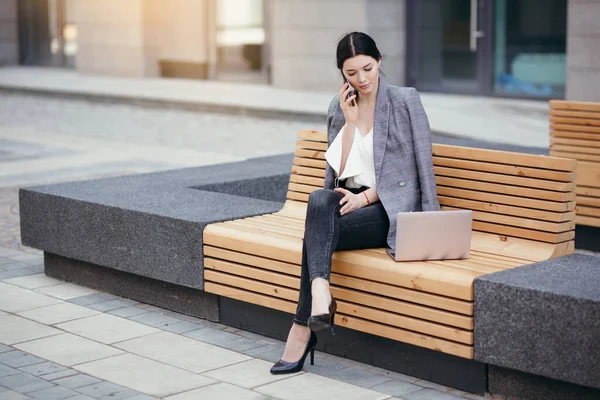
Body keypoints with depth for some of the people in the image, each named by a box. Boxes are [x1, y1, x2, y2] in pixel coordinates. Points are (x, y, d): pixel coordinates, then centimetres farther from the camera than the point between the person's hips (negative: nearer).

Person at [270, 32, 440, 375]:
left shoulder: (406, 100, -1)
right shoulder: (339, 108, 13)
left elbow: (417, 166, -5)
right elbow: (338, 169, 7)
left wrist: (365, 197, -13)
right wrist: (350, 121, -4)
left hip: (392, 207, -4)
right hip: (350, 199, 4)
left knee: (317, 232, -31)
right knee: (319, 199, -35)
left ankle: (303, 329, -31)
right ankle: (320, 293, -50)